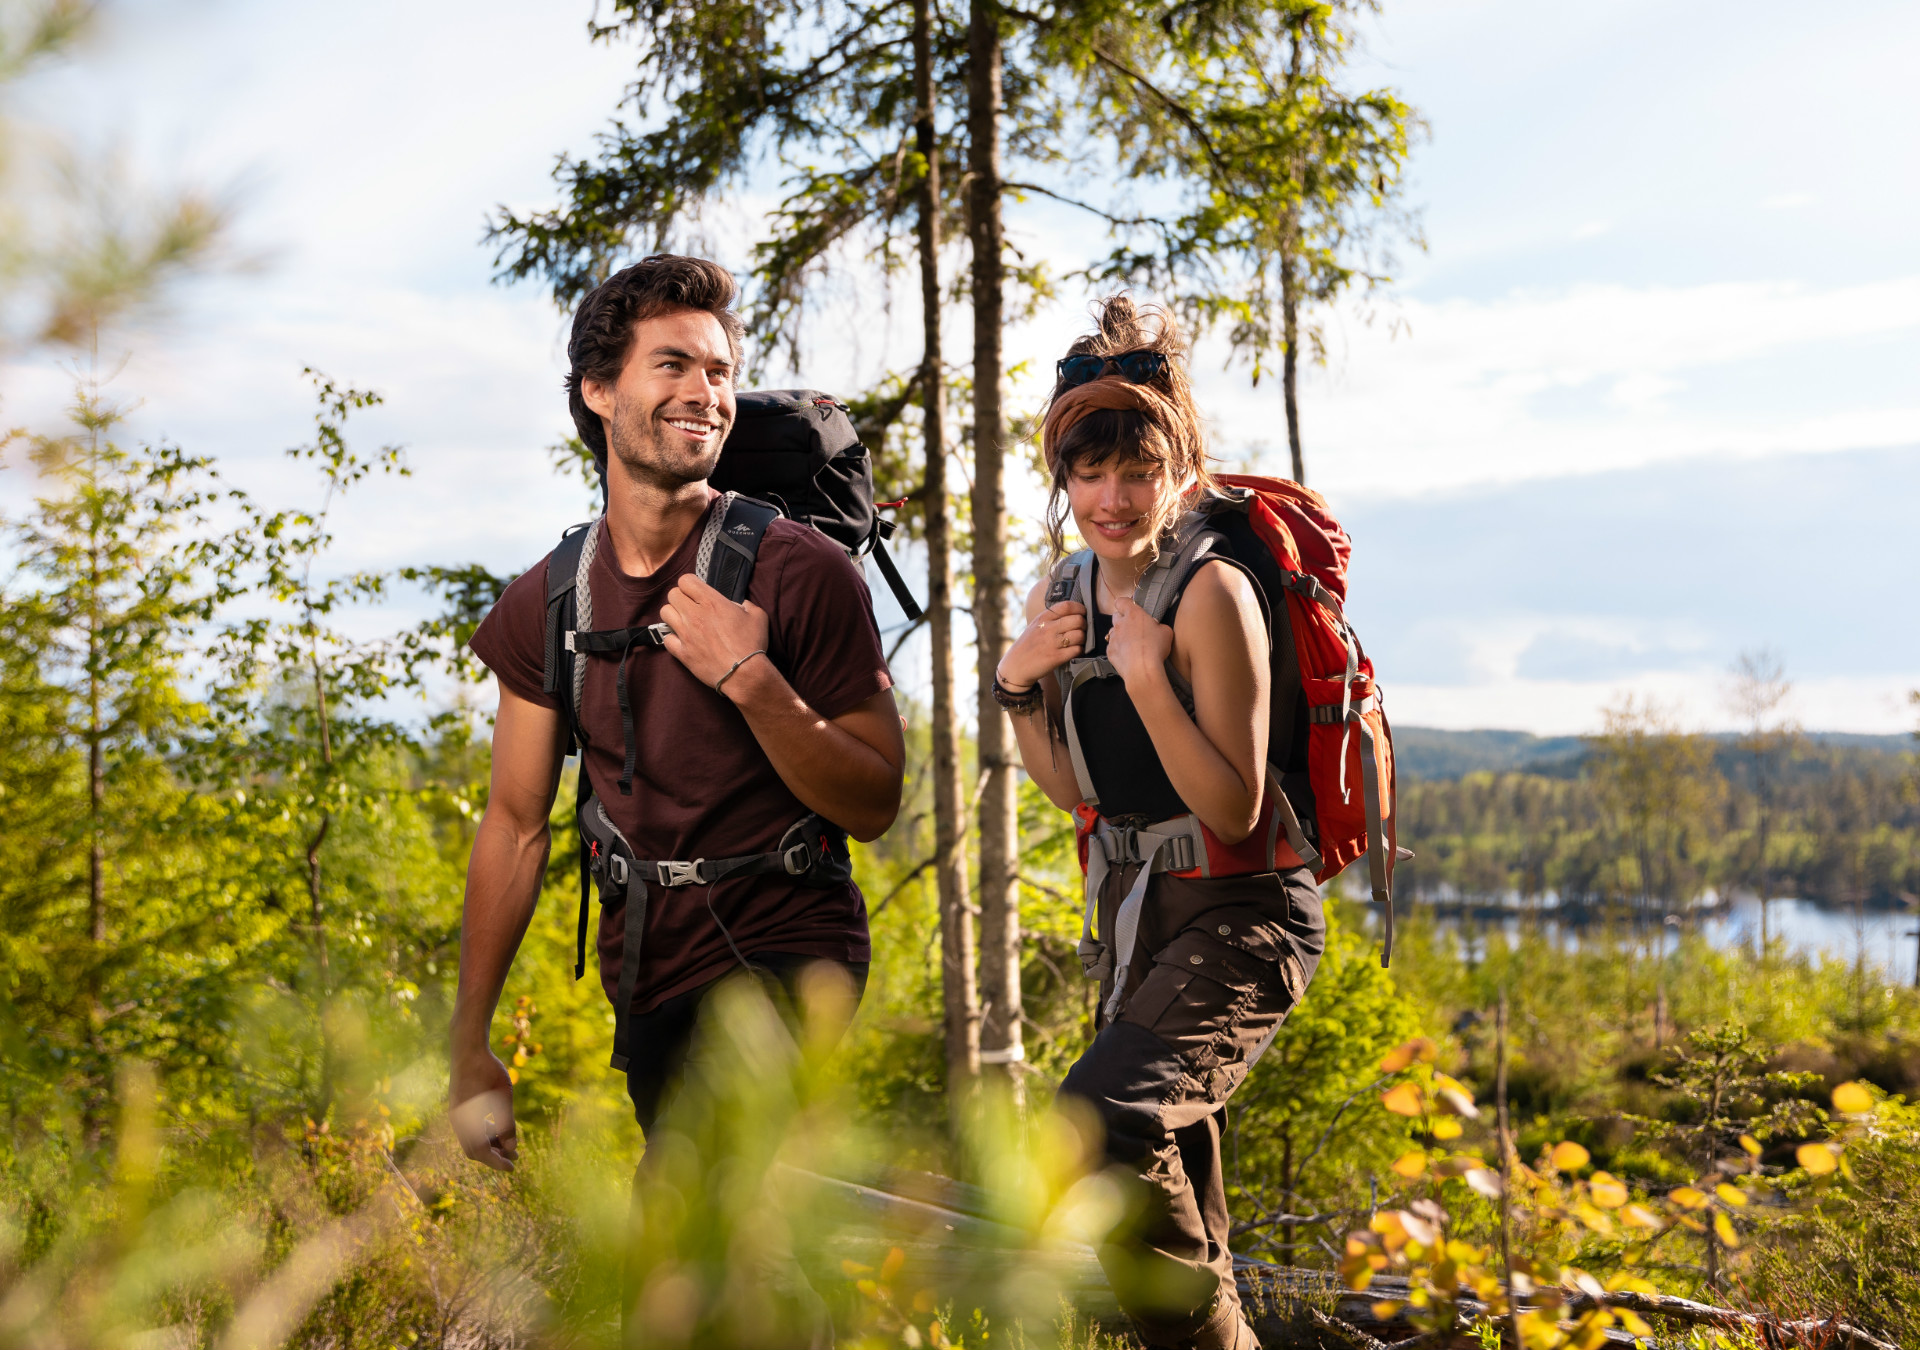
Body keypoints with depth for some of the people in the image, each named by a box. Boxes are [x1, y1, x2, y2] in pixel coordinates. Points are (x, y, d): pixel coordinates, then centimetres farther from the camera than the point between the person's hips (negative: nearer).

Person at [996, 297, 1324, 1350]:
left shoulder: (1209, 593, -16)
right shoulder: (1064, 598, 6)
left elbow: (1234, 812, -18)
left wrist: (1147, 680, -26)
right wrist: (1018, 685, -2)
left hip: (1238, 918, -8)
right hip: (1134, 915, 8)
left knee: (1102, 1123, -27)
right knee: (1170, 1189, 17)